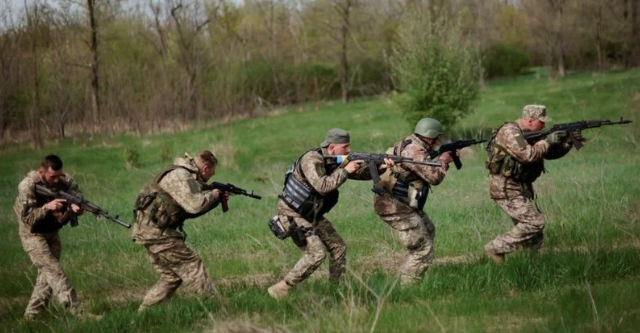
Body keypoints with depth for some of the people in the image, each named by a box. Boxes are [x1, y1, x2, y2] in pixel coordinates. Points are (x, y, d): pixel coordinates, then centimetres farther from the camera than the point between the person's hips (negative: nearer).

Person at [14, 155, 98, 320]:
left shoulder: (65, 181, -11)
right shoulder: (27, 186, -24)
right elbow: (27, 217, -25)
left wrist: (76, 207, -37)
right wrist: (47, 207, -39)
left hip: (52, 232, 6)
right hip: (32, 234, -6)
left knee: (47, 274, 5)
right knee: (54, 271, -13)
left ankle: (31, 314, 14)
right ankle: (77, 312, -19)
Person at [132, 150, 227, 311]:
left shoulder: (187, 176, 16)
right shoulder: (180, 176, -16)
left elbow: (189, 210, 19)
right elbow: (194, 205, -25)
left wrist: (215, 200, 10)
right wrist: (213, 195, -7)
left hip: (150, 231, 10)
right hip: (156, 231, -10)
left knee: (170, 276, 13)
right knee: (191, 265, -6)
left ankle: (144, 312, 12)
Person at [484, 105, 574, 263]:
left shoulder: (531, 134, 12)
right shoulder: (510, 132, -16)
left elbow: (551, 153, 17)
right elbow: (527, 155, -27)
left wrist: (568, 142, 0)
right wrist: (548, 141, -17)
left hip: (521, 189, 10)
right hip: (506, 189, -10)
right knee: (535, 222, -16)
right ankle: (495, 248, -9)